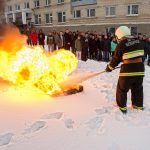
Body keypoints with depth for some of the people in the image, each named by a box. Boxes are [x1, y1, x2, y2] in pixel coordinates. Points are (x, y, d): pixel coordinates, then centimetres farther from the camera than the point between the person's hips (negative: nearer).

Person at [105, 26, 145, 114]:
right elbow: (140, 55, 12)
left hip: (128, 69, -5)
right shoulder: (138, 41, 4)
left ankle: (122, 107, 17)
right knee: (138, 89, 20)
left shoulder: (121, 45, -12)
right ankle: (138, 105, 32)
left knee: (122, 89, 11)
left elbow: (116, 59, -4)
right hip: (140, 68, 6)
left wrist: (109, 67, 10)